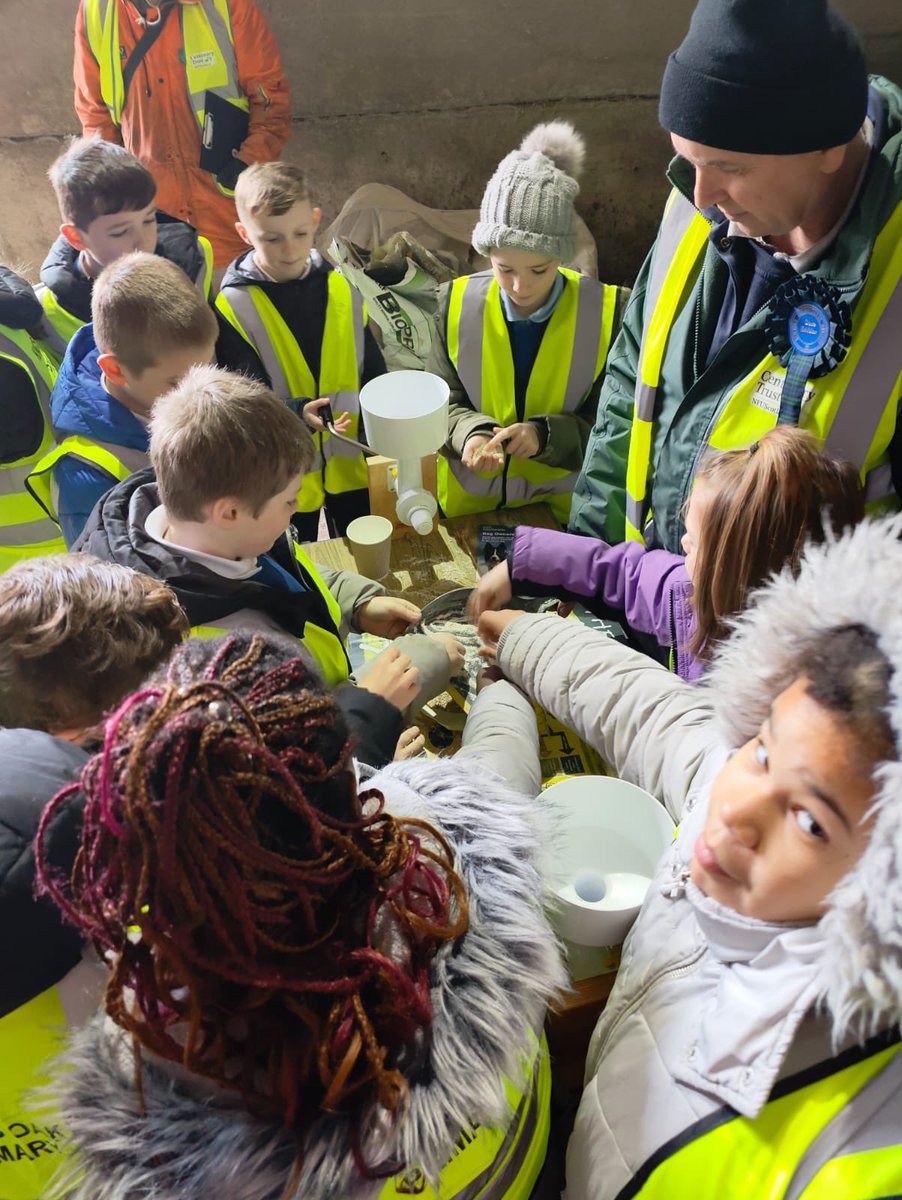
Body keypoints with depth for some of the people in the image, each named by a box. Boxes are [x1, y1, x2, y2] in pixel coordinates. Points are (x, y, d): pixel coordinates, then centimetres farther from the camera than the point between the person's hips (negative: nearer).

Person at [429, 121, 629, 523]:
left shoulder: (609, 312, -15)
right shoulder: (456, 304, -10)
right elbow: (444, 403, -4)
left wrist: (545, 435, -28)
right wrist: (471, 433, -27)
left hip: (561, 508, -1)